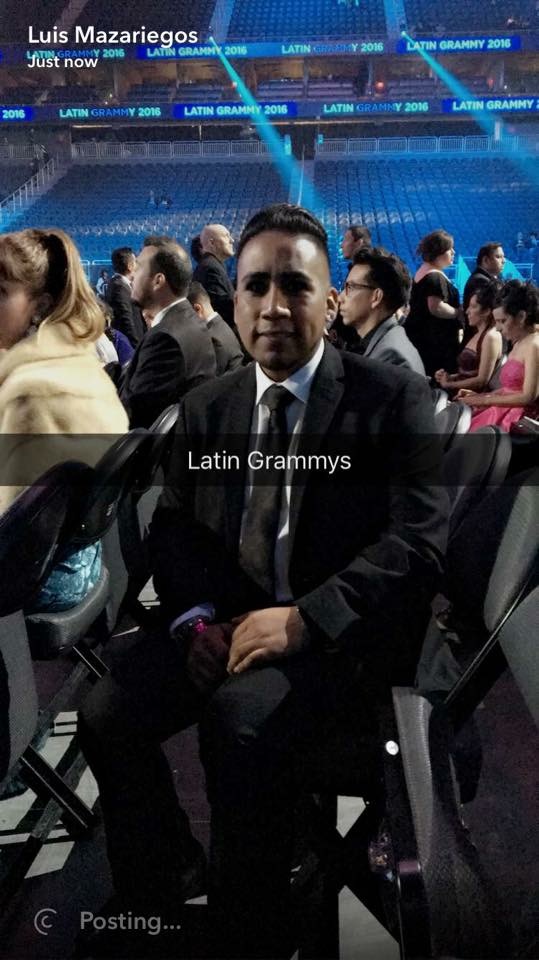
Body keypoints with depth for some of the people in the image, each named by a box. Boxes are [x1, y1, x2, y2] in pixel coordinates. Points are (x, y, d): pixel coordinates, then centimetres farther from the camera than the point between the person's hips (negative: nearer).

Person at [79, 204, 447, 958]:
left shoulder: (394, 399, -5)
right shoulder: (204, 409, 10)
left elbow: (420, 541, -12)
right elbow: (172, 524, 13)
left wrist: (302, 619, -23)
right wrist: (195, 616, -7)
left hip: (340, 636, -4)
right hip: (226, 622, 5)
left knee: (244, 723, -32)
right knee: (107, 714, -16)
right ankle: (161, 898, 11)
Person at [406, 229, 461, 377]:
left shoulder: (422, 272, 15)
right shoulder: (436, 277, -16)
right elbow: (436, 307, -26)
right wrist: (459, 313, -12)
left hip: (419, 336, 10)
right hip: (435, 341, -10)